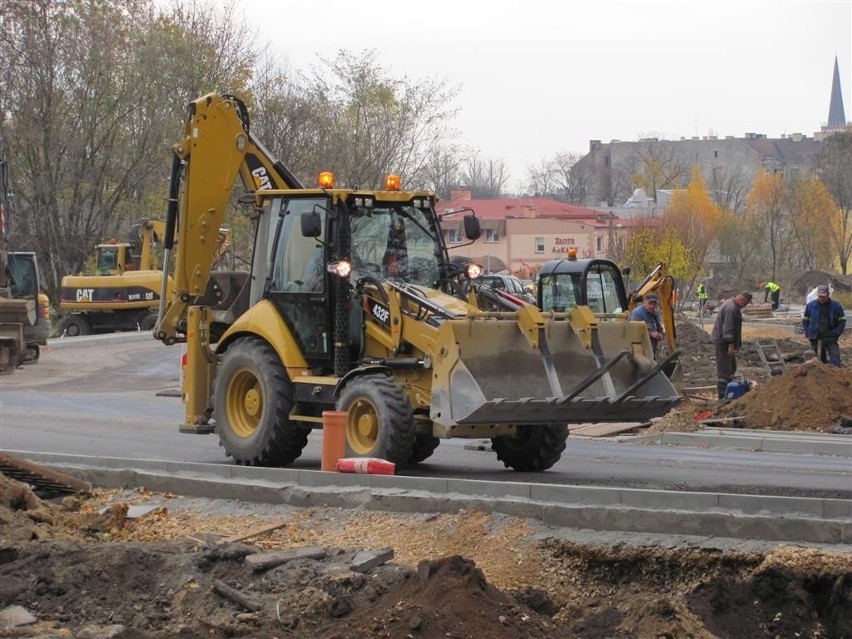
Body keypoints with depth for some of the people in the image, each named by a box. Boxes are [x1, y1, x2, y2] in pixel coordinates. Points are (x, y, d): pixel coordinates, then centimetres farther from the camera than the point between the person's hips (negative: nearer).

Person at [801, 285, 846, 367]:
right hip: (815, 339, 2)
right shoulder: (811, 305, 4)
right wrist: (807, 334, 2)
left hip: (830, 338, -2)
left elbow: (842, 321, 4)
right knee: (819, 360, 8)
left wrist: (836, 334, -6)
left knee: (835, 360, -10)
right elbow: (805, 320, 12)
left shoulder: (836, 306, -1)